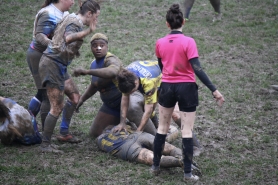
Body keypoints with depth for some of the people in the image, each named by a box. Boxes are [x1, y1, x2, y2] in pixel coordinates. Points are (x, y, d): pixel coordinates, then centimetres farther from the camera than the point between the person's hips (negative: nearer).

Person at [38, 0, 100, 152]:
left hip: (58, 66, 10)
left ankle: (64, 133, 22)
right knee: (57, 107, -8)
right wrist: (88, 31, -49)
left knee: (74, 96, 18)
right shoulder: (75, 23, -16)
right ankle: (45, 145, -4)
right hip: (53, 65, -10)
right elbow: (68, 38, -38)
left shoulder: (71, 18, 13)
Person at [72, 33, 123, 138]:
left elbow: (113, 72, -49)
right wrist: (82, 99, 12)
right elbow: (94, 86, 24)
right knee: (94, 133, 12)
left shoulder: (110, 60, -22)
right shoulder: (94, 64, 5)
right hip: (110, 105, 9)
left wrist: (87, 72, -51)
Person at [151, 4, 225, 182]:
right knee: (187, 130, 2)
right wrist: (214, 90, -19)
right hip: (186, 87, -3)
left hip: (167, 87, 4)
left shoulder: (160, 43, 0)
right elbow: (197, 69, -20)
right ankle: (188, 173, 3)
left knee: (162, 127, 18)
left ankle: (155, 166, 24)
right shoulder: (188, 42, -14)